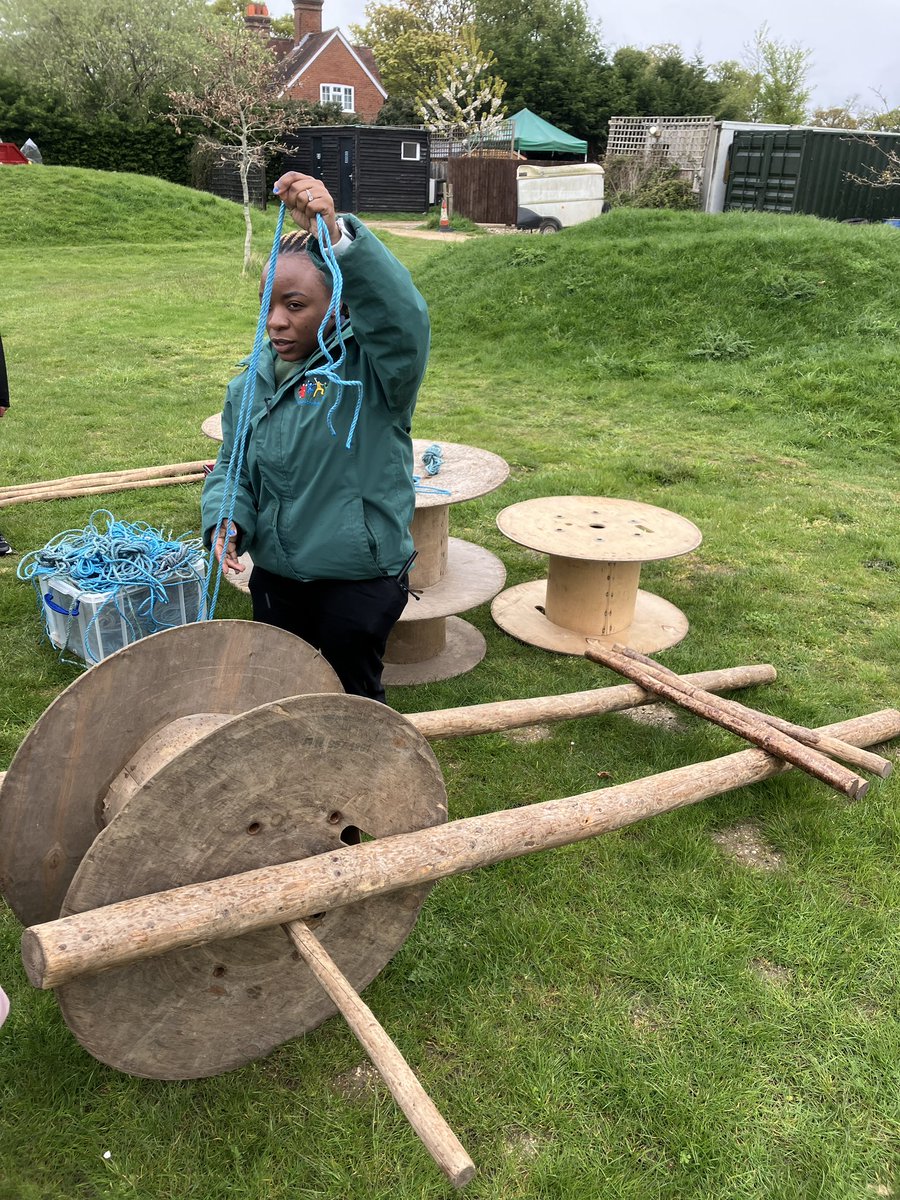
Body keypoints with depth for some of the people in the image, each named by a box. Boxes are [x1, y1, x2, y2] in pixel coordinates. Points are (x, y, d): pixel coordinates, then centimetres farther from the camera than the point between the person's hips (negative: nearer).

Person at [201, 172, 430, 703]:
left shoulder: (371, 369, -15)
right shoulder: (251, 384, 2)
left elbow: (401, 312, -36)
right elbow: (232, 464, 11)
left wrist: (337, 232, -49)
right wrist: (226, 520, -11)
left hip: (362, 582, -5)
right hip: (275, 578, 6)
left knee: (354, 697, 12)